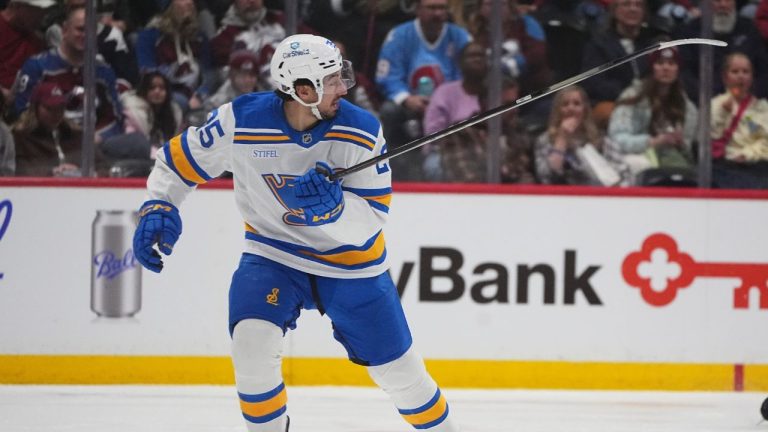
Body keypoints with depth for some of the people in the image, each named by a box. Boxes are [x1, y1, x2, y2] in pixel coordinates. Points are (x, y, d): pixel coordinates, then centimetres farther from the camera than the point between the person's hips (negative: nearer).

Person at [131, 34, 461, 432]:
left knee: (397, 369, 6)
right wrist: (158, 207, -20)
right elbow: (179, 159, -5)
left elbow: (373, 215, -20)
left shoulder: (361, 131, -20)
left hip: (350, 261, 0)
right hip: (273, 255, 0)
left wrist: (331, 206, -39)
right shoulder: (241, 120, -20)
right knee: (251, 339, -25)